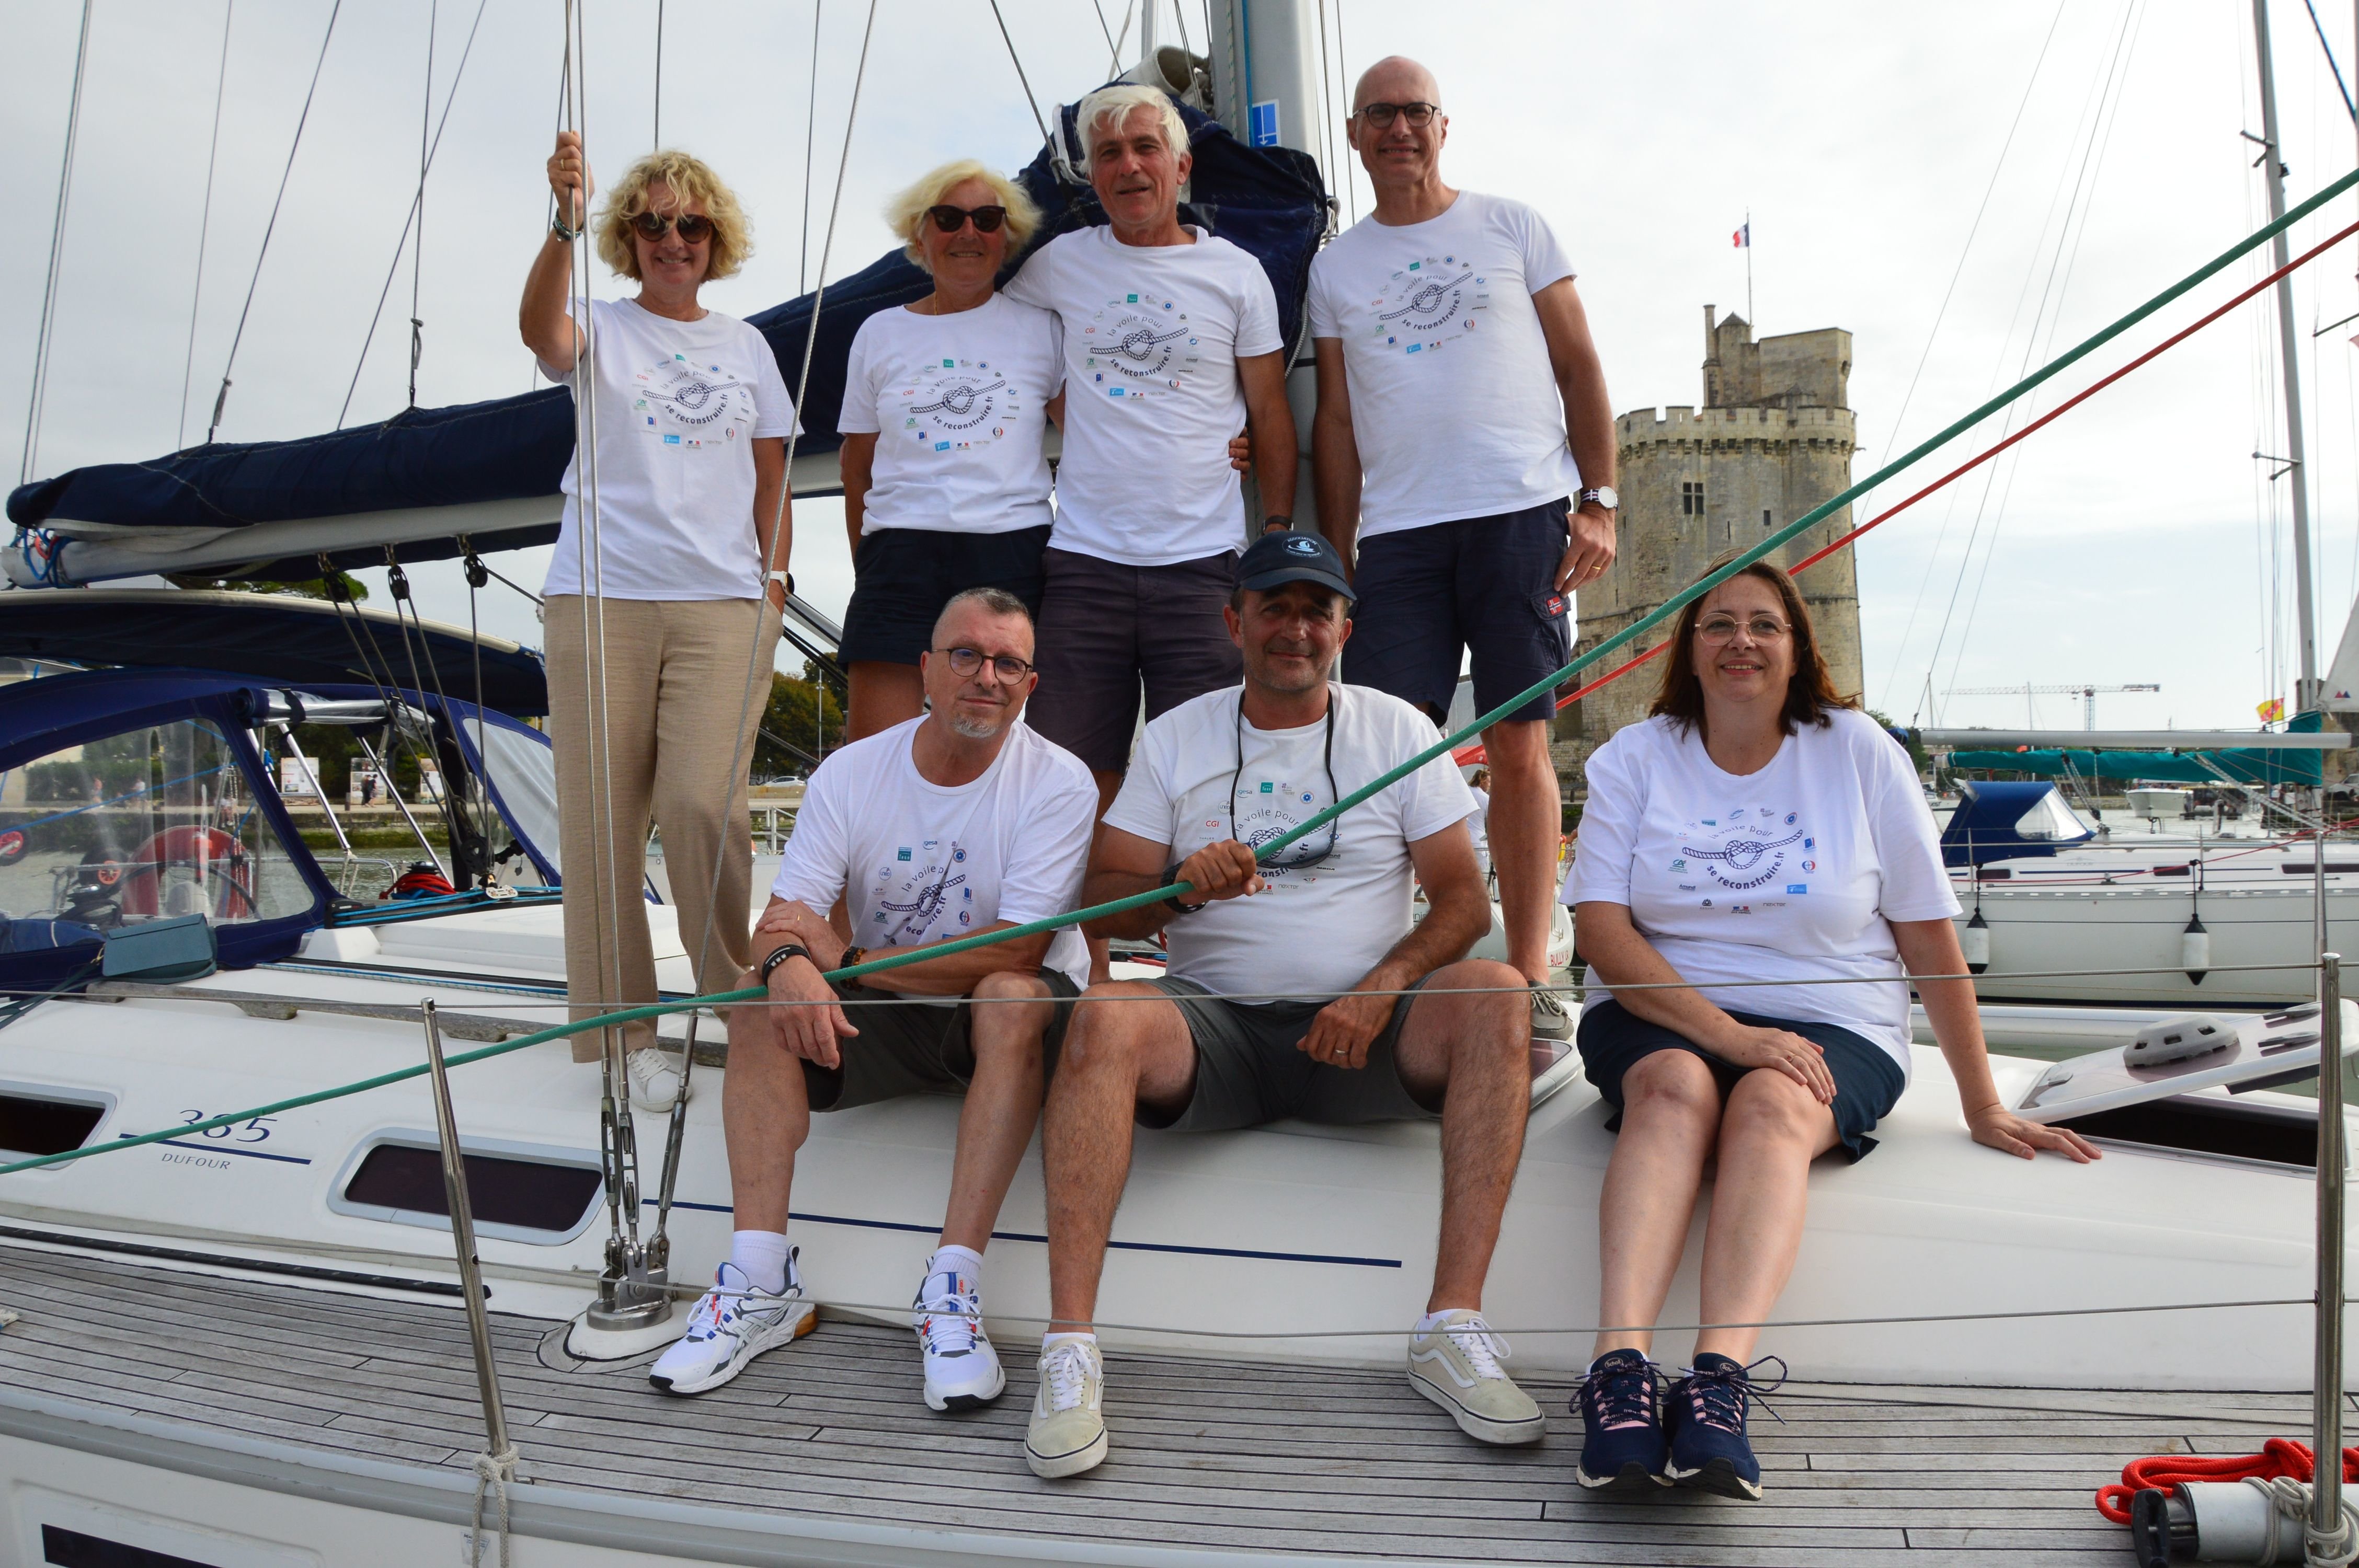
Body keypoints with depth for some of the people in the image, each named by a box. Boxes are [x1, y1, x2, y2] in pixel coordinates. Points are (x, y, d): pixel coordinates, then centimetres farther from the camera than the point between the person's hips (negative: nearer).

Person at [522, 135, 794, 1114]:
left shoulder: (745, 346, 17)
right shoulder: (604, 327, 9)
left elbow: (770, 476, 18)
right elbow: (542, 331, -15)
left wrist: (774, 577, 9)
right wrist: (563, 223, -31)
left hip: (721, 603, 1)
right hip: (600, 597, 0)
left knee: (703, 802, -12)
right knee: (601, 813, -1)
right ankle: (626, 1030, 9)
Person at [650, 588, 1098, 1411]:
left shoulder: (1058, 781, -13)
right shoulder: (850, 773, -2)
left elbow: (1015, 953, -21)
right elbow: (783, 919, -10)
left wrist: (844, 958, -21)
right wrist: (789, 962, -36)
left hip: (1017, 1013, -3)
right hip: (884, 1014, 3)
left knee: (1011, 999, -35)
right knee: (761, 994, -20)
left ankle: (952, 1288, -31)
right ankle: (761, 1282, -21)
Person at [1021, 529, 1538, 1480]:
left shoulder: (1398, 730, 10)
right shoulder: (1176, 737, 11)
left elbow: (1464, 901, 4)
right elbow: (1103, 901, 5)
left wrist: (1382, 990, -15)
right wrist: (1180, 889, -18)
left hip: (1362, 1028, 1)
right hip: (1213, 1027, 0)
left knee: (1496, 996, -28)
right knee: (1104, 1014, -31)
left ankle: (1453, 1326, -26)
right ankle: (1069, 1348, -30)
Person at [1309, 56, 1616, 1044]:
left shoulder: (1511, 227, 13)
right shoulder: (1335, 267, 17)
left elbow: (1579, 367, 10)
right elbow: (1335, 421, 14)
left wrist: (1598, 498, -2)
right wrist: (1335, 564, 8)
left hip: (1524, 515, -1)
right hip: (1395, 531, 2)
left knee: (1520, 748, -4)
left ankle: (1529, 978, 4)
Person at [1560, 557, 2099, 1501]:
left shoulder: (1857, 752, 5)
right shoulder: (1633, 759, 5)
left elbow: (1929, 934, 5)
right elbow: (1600, 929, -6)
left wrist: (1982, 1107, 5)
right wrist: (1726, 1032, -18)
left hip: (1829, 1024, 0)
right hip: (1660, 1013, 0)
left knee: (1772, 1107, -32)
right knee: (1675, 1088, -32)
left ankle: (1718, 1382, -50)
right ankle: (1618, 1367, -48)